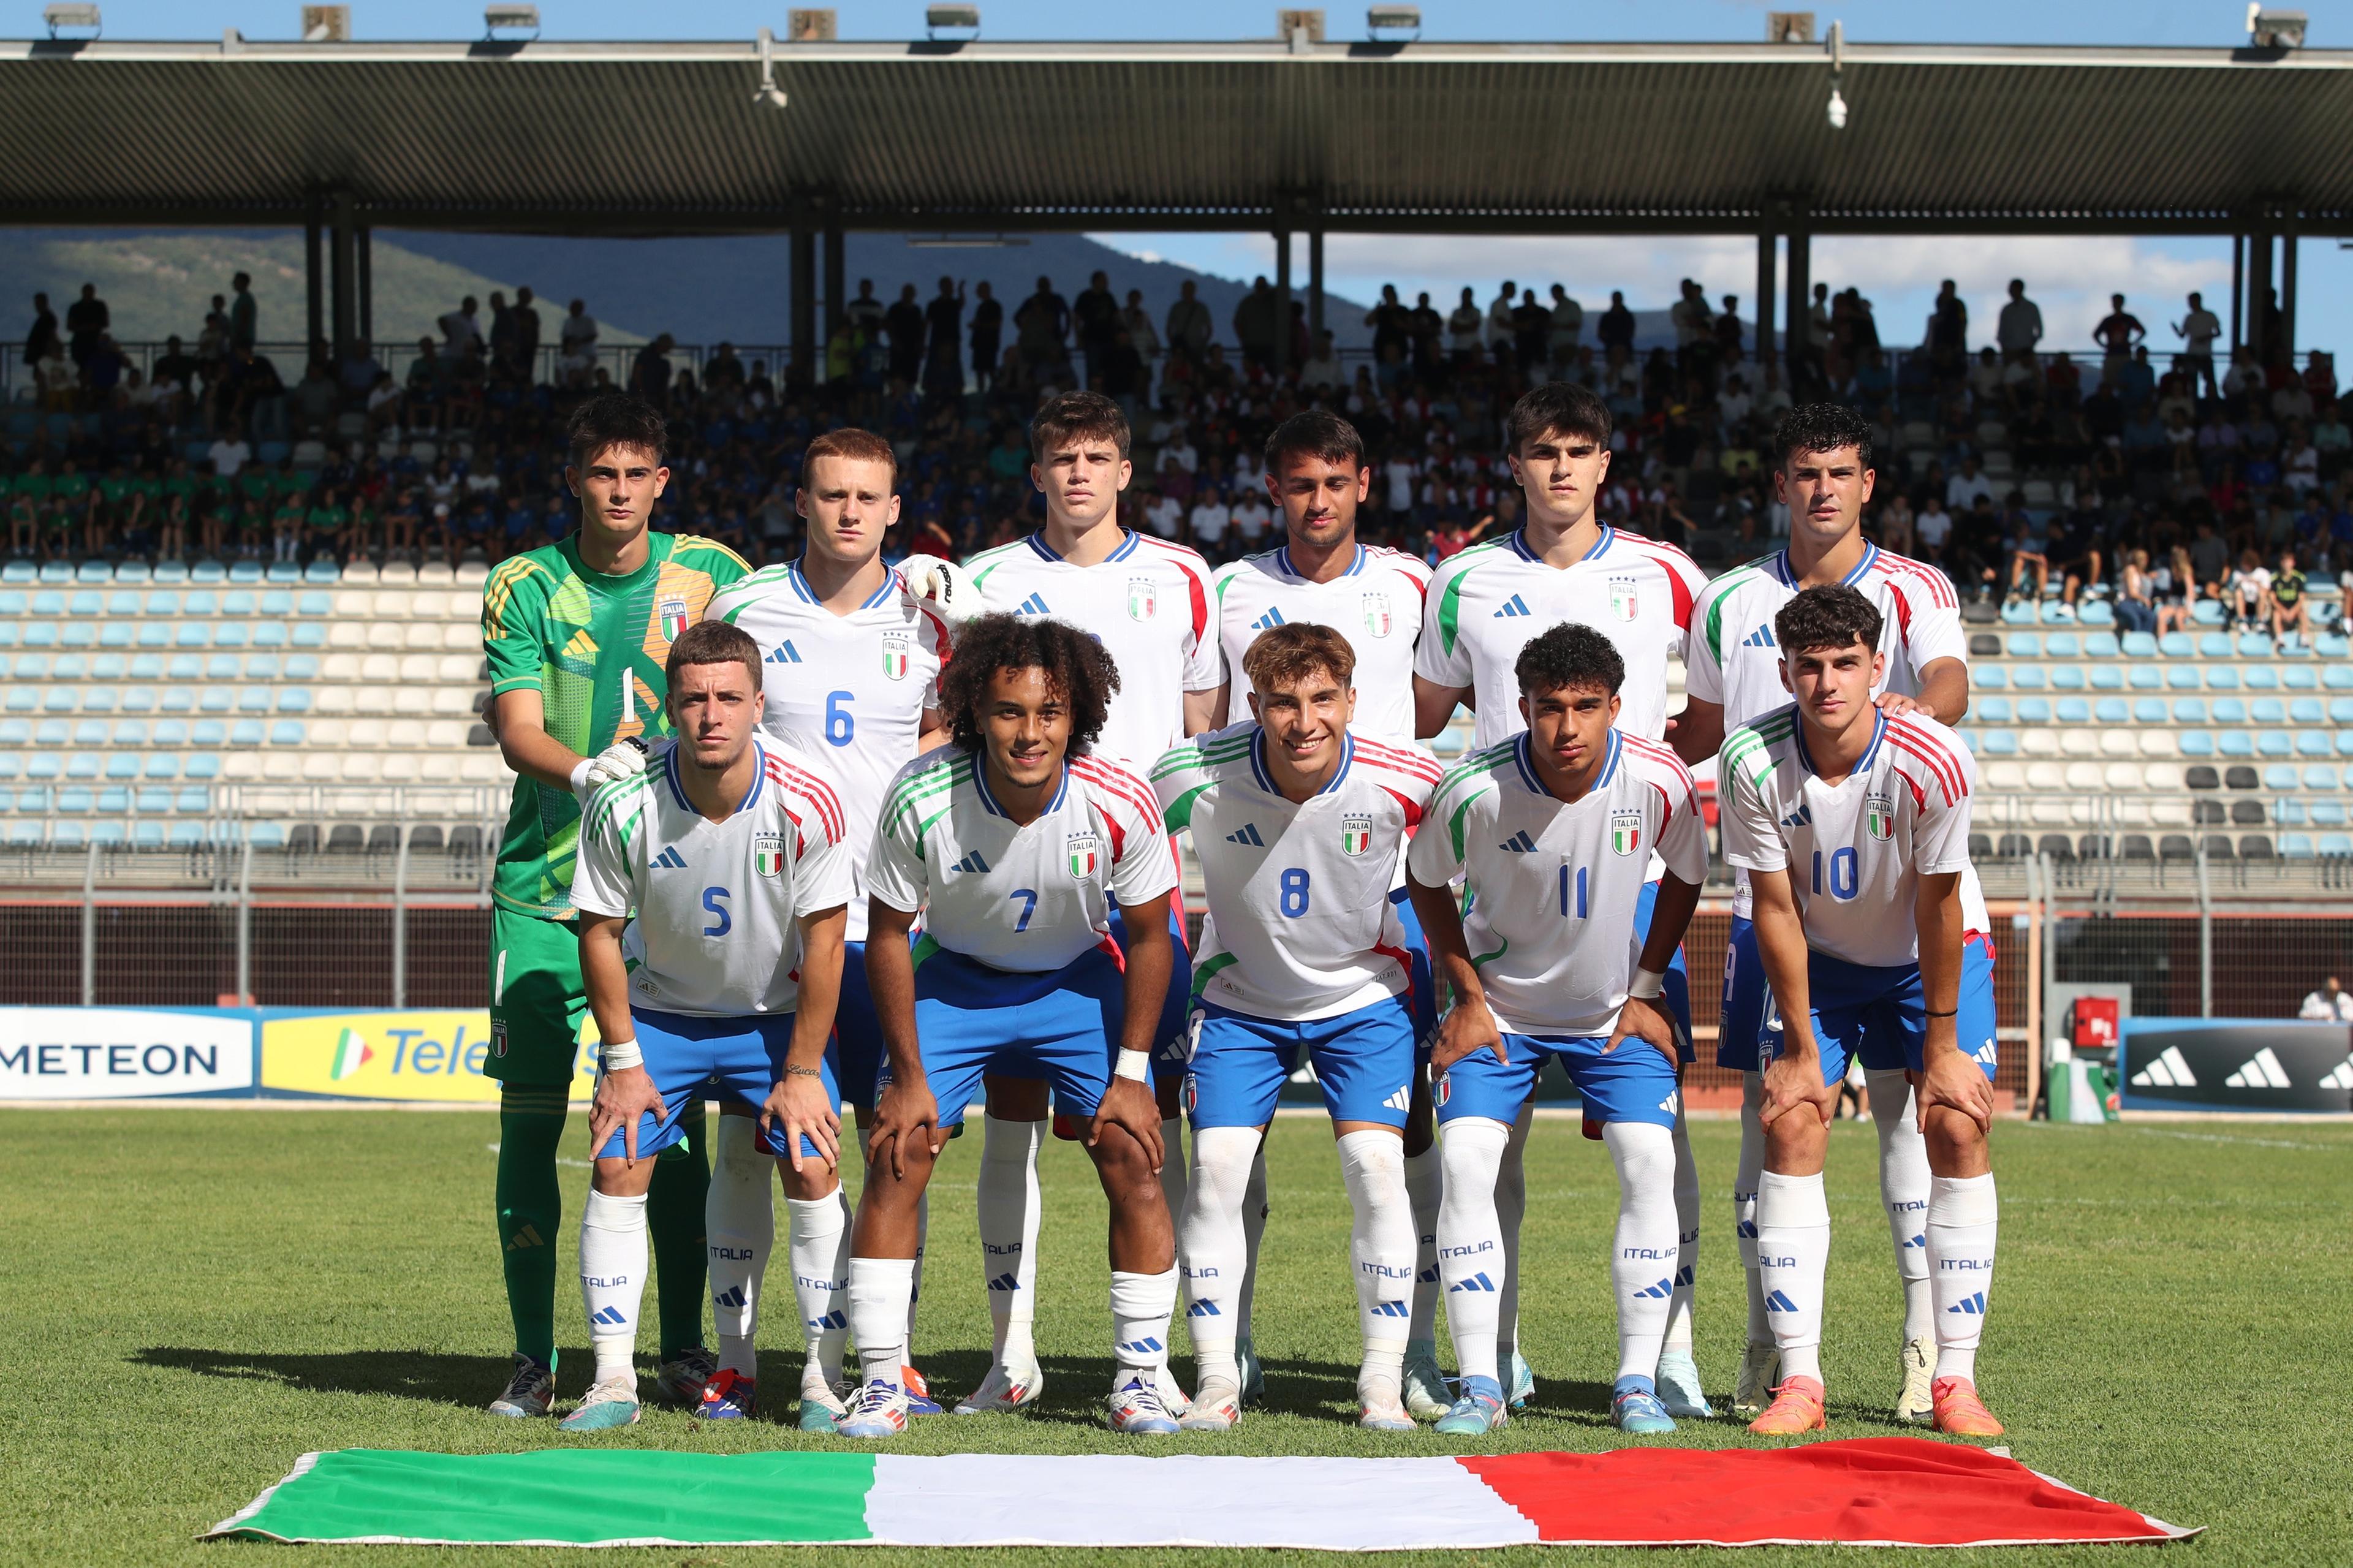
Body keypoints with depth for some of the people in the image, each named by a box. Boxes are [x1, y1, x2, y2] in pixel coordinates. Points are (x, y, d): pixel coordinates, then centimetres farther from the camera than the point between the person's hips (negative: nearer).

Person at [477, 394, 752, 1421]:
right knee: (531, 1107, -3)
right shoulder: (525, 588, 0)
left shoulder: (712, 575, 3)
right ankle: (535, 1358, 5)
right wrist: (584, 770, -27)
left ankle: (684, 1350, 9)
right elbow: (516, 729, -8)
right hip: (544, 883, 0)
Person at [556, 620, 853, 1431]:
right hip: (661, 1010, 1)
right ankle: (612, 1379, -2)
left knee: (811, 1169, -12)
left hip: (776, 1013, -1)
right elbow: (600, 930, -9)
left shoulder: (808, 802, -25)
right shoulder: (623, 804, -24)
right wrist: (622, 1059, -8)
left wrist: (802, 1071, -12)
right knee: (618, 1167, -10)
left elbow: (823, 939, -15)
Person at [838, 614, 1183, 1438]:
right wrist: (908, 1076, -11)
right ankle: (881, 1384, -3)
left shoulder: (1121, 805, -26)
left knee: (1131, 1155, -12)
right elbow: (888, 933, -12)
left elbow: (1148, 936, -9)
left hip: (1078, 982, 0)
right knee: (896, 1153, -12)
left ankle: (1139, 1377, 2)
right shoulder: (922, 797, -28)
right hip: (954, 978, 0)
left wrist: (1131, 1072, -9)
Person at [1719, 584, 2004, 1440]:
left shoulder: (1934, 761, -29)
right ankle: (1799, 1379, -9)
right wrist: (1801, 1047, -12)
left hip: (1933, 957, -1)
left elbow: (1938, 906, -19)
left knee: (1958, 1129, -13)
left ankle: (1955, 1379, -8)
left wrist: (1942, 1045, -13)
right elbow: (1777, 908, -15)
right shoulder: (1753, 762, -25)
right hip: (1818, 959, 1)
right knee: (1791, 1128, -12)